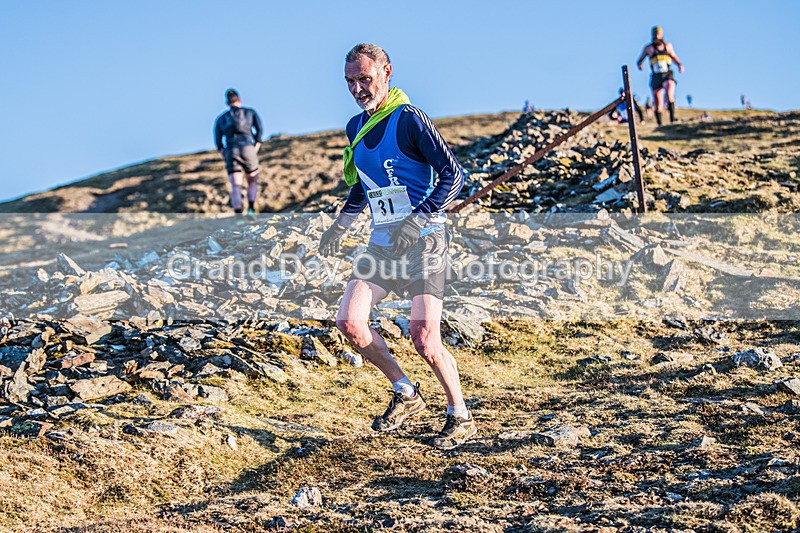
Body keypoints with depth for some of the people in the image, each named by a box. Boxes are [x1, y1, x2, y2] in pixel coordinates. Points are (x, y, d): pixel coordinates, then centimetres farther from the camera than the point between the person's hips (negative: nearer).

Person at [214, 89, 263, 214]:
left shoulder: (221, 119, 23)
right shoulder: (250, 112, 20)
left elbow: (218, 140, 12)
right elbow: (259, 128, 4)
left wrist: (224, 155, 10)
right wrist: (257, 146, 3)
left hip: (231, 151, 1)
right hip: (248, 148, -1)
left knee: (236, 186, -6)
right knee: (252, 181, 19)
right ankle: (251, 209, 1)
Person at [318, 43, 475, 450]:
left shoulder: (409, 119, -10)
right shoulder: (356, 127, 13)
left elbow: (453, 175, -12)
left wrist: (418, 219, -21)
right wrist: (341, 223, 15)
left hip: (422, 239, -7)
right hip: (381, 240, 7)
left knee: (424, 339, -10)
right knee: (350, 322, -5)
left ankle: (460, 417, 10)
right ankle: (405, 393, 14)